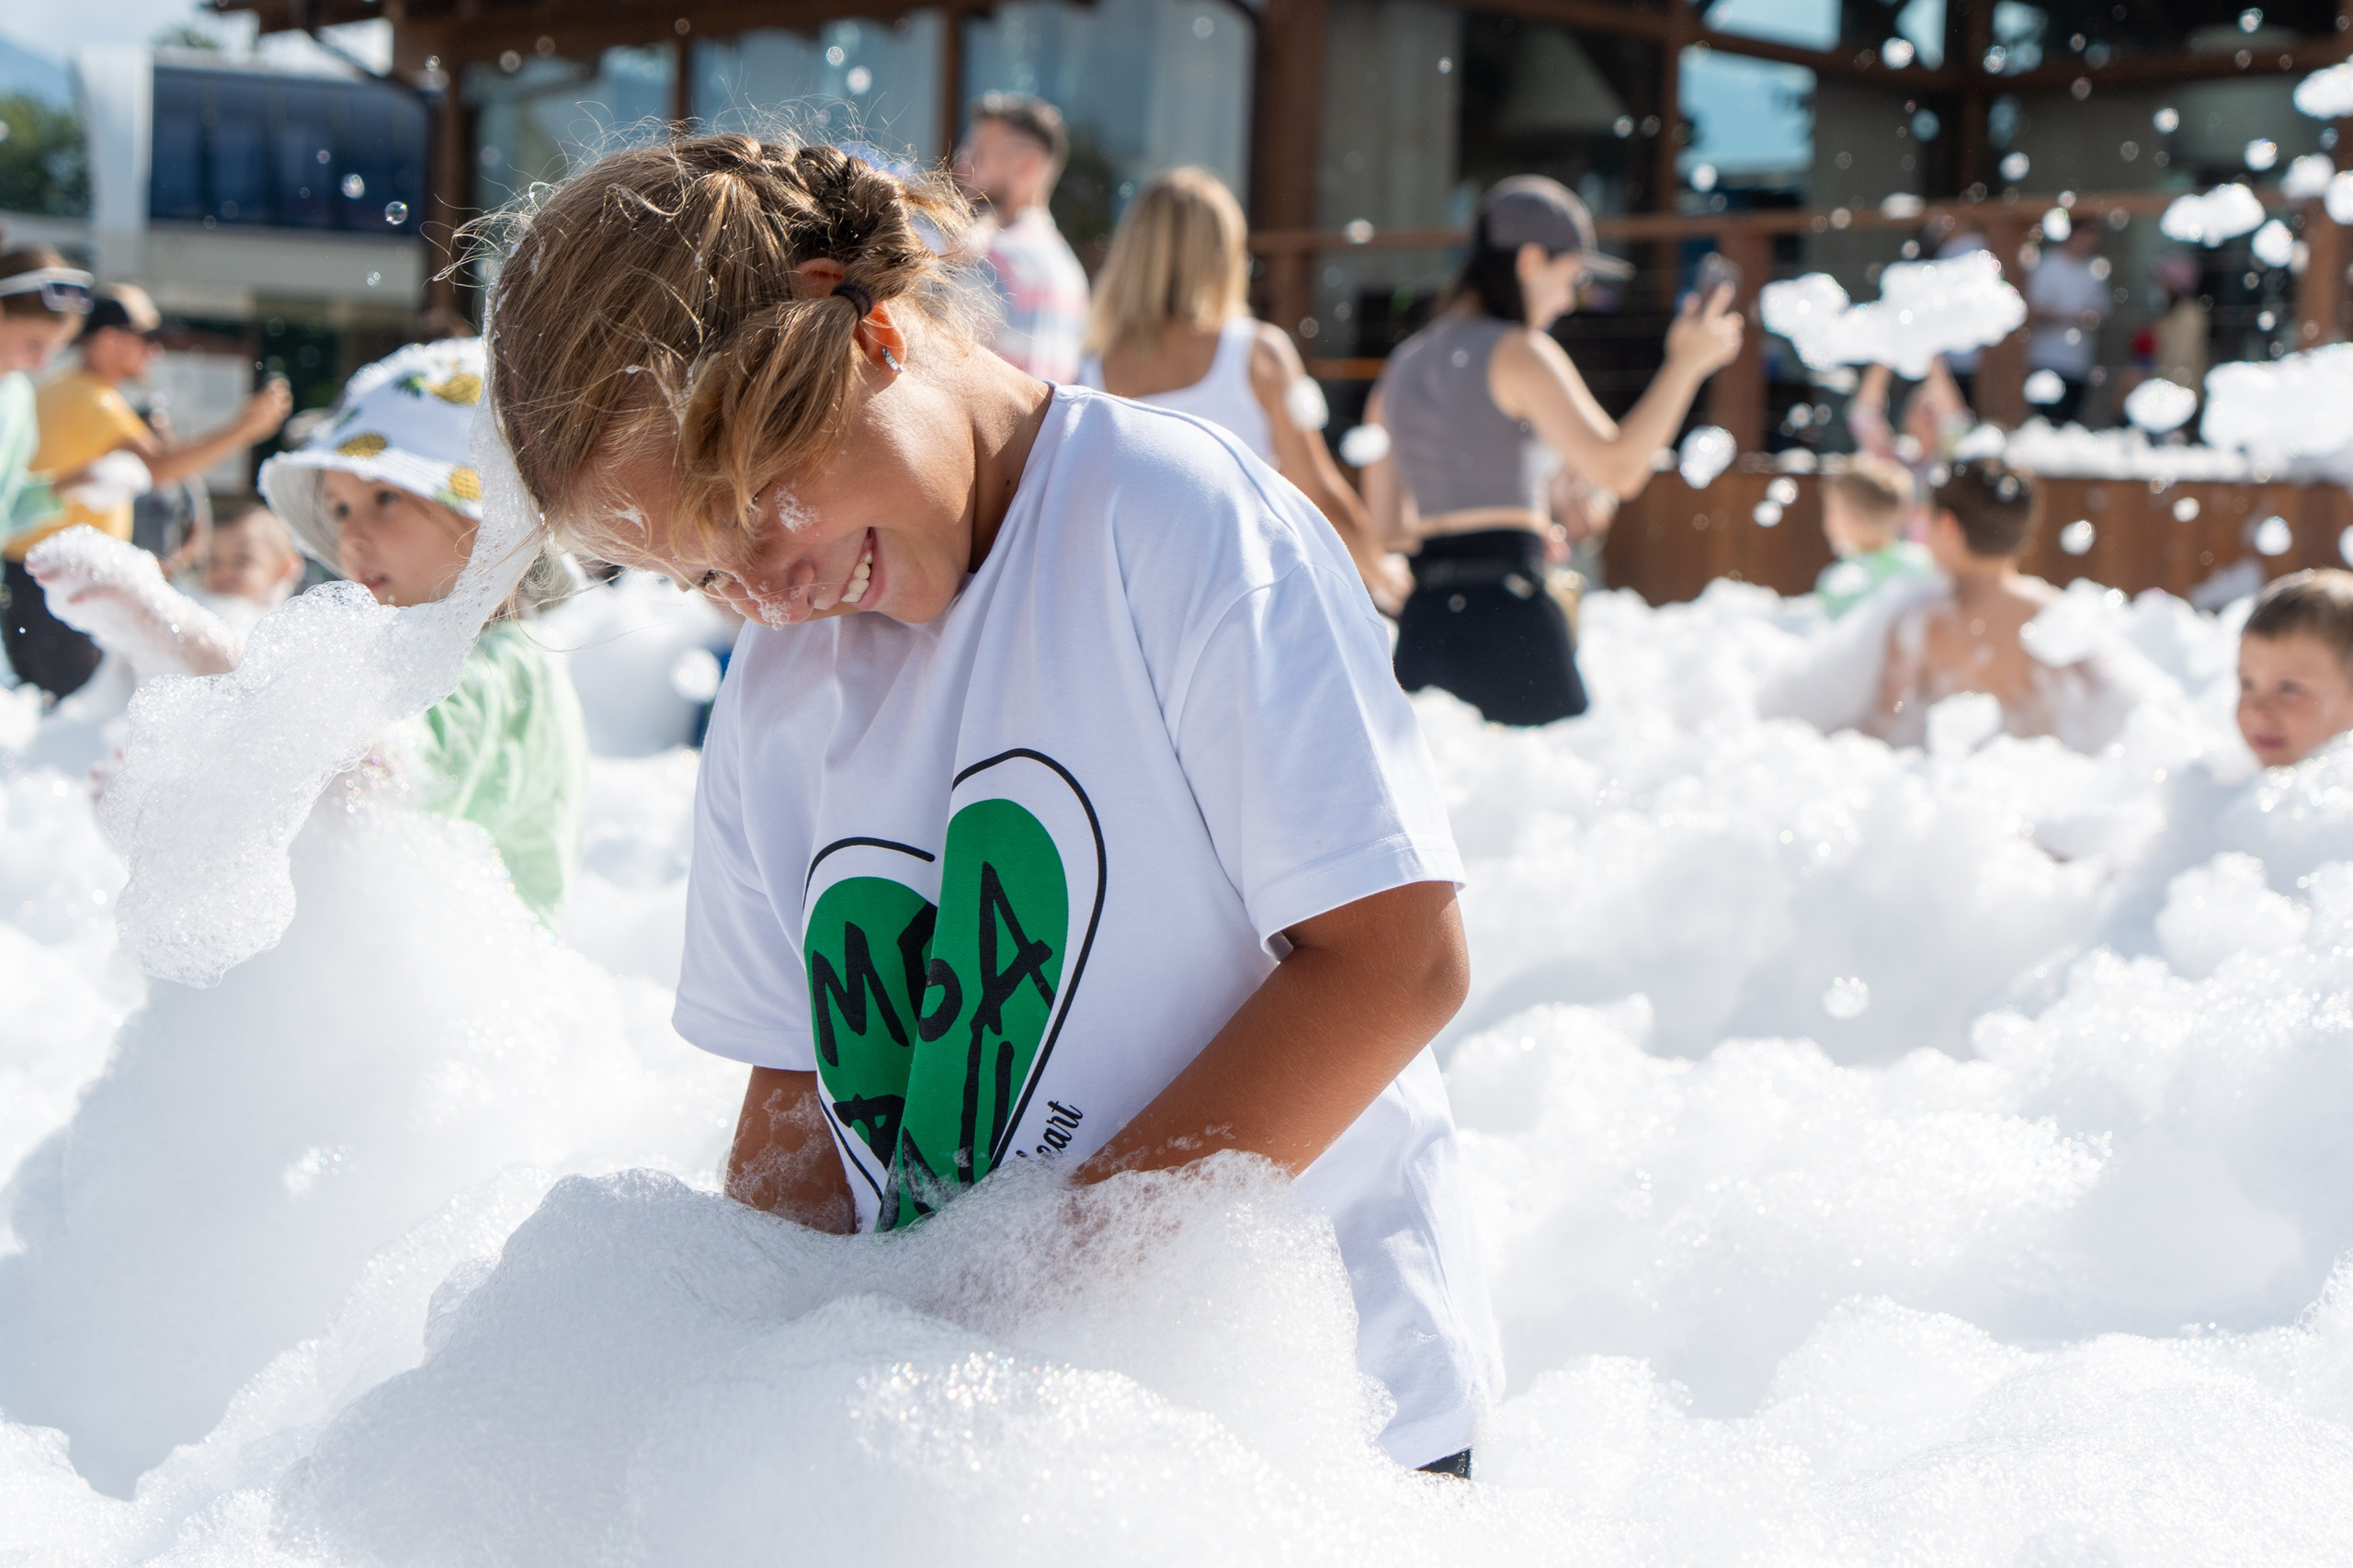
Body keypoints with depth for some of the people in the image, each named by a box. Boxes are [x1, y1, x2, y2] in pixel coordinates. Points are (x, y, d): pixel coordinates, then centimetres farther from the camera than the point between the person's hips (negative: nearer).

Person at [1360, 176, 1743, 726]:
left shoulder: (1401, 367, 18)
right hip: (1507, 613, -7)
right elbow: (1618, 467, -14)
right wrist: (1686, 363, -5)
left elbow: (1386, 527, 18)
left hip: (1422, 620, 7)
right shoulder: (1518, 352, -4)